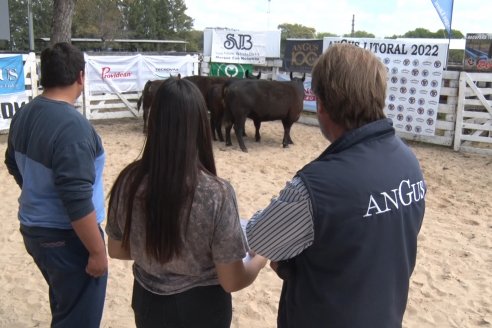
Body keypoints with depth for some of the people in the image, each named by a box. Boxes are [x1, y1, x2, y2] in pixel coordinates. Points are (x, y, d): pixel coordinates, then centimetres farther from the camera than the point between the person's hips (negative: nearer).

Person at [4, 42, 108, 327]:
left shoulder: (24, 114, 2)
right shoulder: (72, 125, -26)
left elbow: (15, 166, 17)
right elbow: (78, 200, -28)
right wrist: (97, 251, -18)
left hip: (33, 229, 9)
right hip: (66, 237, -9)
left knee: (63, 303, 28)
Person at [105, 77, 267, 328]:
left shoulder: (129, 182, -15)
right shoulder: (216, 194, -26)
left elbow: (116, 250, 0)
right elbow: (232, 282, -19)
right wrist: (261, 257, -1)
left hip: (148, 304, 3)